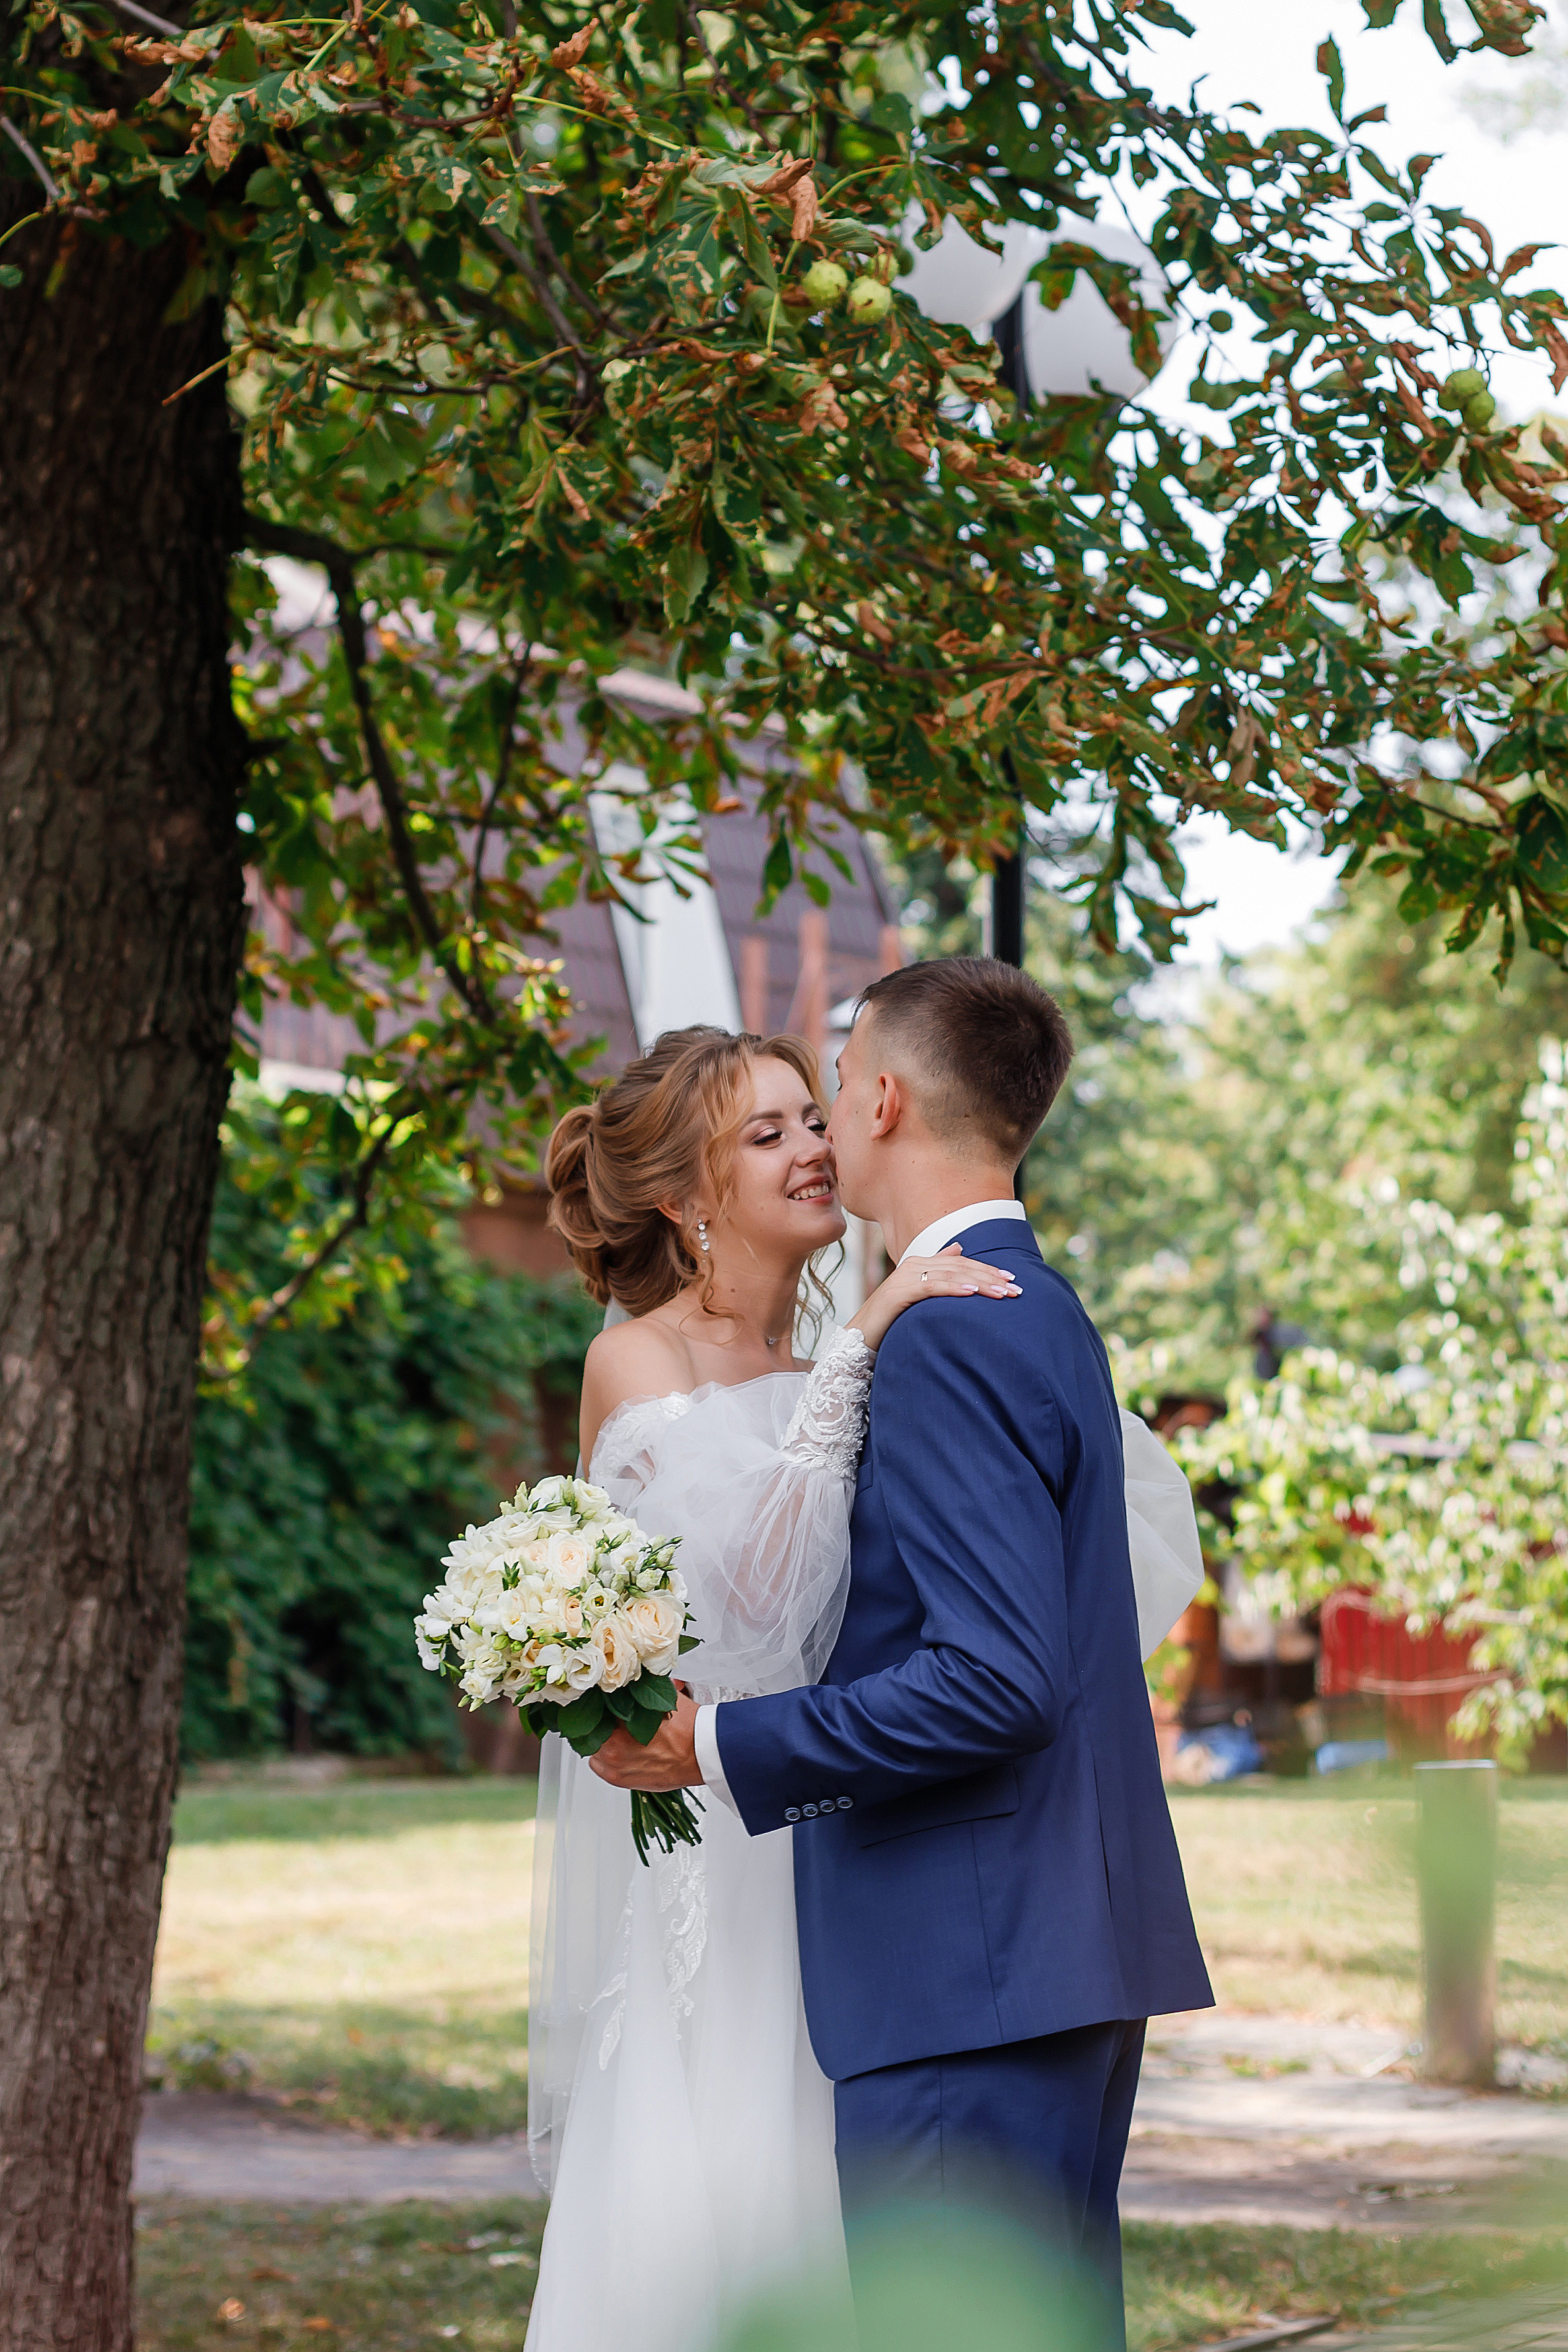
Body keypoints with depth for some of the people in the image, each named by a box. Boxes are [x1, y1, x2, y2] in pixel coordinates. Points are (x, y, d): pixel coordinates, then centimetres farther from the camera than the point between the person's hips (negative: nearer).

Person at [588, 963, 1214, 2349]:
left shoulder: (951, 1337, -16)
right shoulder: (1043, 1313, 16)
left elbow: (994, 1681, -23)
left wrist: (722, 1747, -16)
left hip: (968, 1973, -10)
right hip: (1071, 1947, 10)